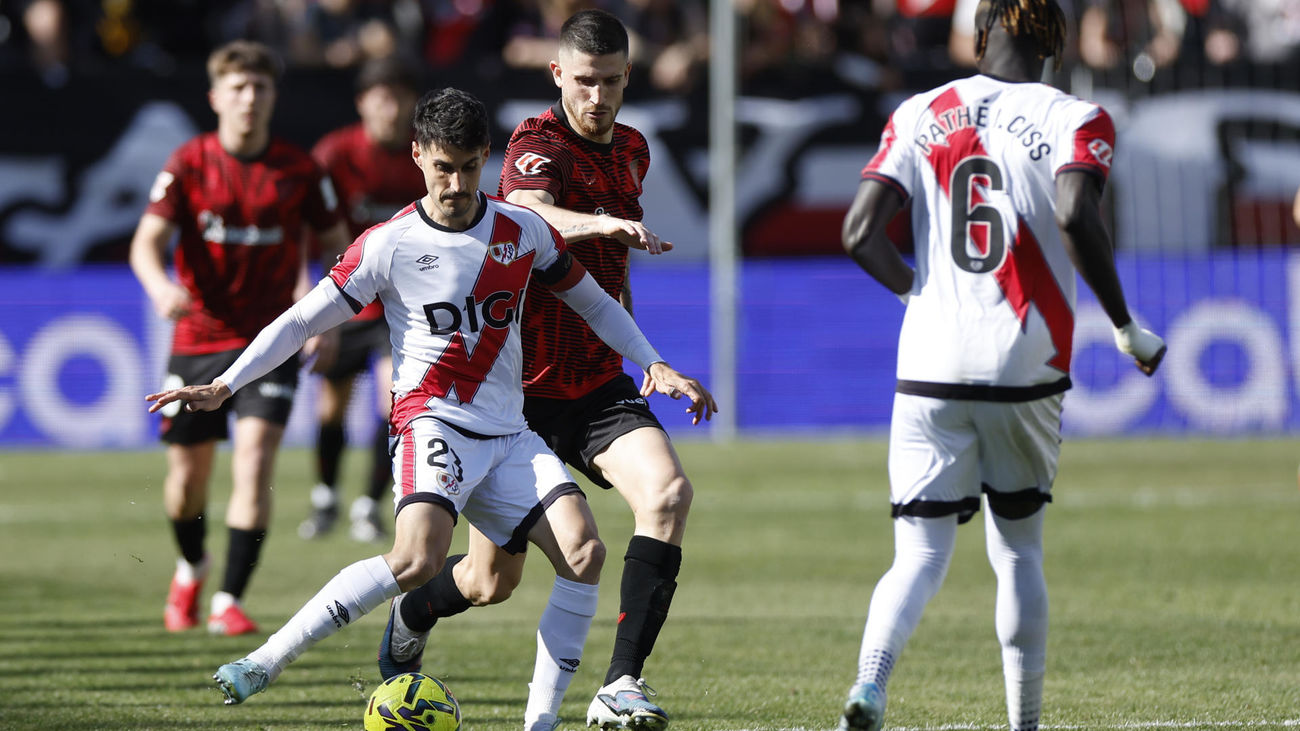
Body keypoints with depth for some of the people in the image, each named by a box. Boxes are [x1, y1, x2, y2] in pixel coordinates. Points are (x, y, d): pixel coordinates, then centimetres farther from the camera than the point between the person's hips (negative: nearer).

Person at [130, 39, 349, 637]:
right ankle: (192, 568, 39)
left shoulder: (299, 171, -2)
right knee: (187, 473, 7)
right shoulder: (187, 165, -4)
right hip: (198, 337, 1)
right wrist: (160, 286, -33)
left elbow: (337, 245, 10)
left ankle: (229, 601, -15)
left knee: (255, 458, -19)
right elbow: (147, 242, -11)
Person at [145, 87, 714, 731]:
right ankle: (264, 663, -23)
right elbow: (302, 320, -1)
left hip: (508, 435, 5)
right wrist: (224, 385, -11)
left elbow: (591, 301, 22)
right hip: (432, 420, -5)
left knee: (584, 553, -18)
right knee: (419, 559, -31)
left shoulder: (523, 231, 7)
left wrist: (655, 365, 13)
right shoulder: (390, 245, -4)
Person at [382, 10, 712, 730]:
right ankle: (413, 616, 41)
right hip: (521, 386, -5)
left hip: (599, 386, 5)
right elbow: (530, 212, -39)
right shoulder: (537, 144, -14)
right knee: (492, 580, 5)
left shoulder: (632, 150, 9)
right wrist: (603, 221, -59)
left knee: (667, 491, -25)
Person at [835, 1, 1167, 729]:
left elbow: (861, 233, 0)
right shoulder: (1075, 120, -1)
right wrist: (1127, 328, -9)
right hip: (1026, 369, -1)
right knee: (1019, 552, 15)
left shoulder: (919, 115, 7)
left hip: (930, 368, 1)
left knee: (921, 555, 1)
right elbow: (1076, 218, -19)